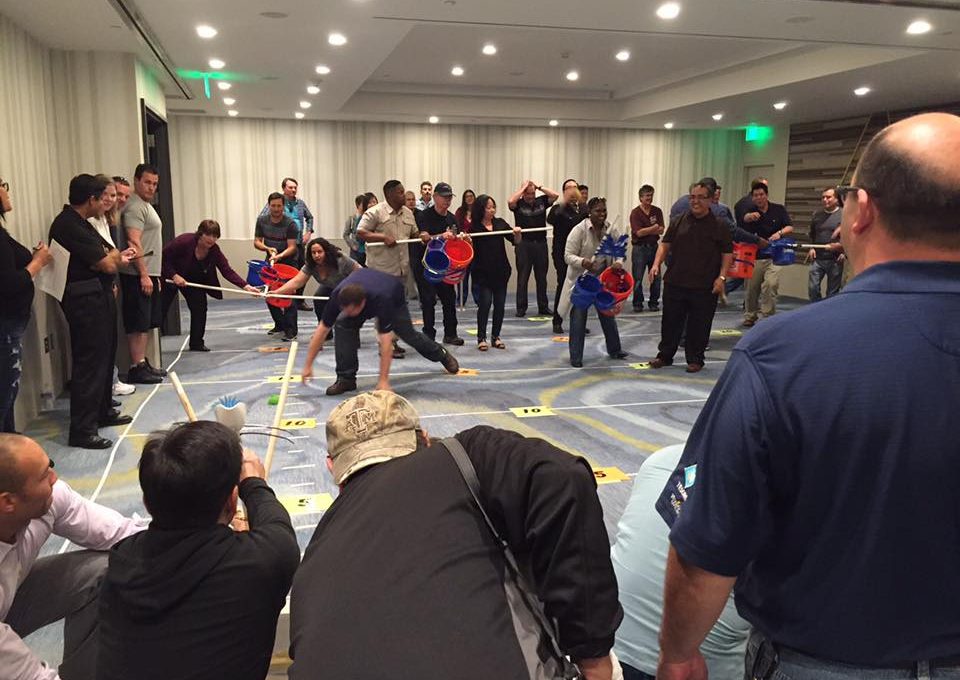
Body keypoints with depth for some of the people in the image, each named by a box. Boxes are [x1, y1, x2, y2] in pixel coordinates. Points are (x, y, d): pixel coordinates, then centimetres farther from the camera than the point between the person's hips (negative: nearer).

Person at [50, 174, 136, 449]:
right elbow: (106, 264, -19)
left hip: (99, 298, 11)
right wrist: (115, 255, 0)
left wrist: (119, 256, 4)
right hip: (86, 302, -11)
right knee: (89, 363, -7)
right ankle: (82, 431, -1)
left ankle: (103, 411, 35)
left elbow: (104, 258, 18)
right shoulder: (68, 226, -19)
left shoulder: (80, 223, 14)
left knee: (104, 356, 20)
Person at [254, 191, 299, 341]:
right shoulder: (262, 221, -2)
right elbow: (257, 242, 1)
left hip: (288, 262, -5)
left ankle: (291, 330, -10)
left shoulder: (290, 224, -16)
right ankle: (280, 324, 22)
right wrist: (268, 249, -19)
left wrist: (279, 256, -36)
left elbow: (292, 247, -19)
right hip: (270, 261, 5)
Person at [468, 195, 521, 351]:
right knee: (484, 304, -4)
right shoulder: (474, 227, -6)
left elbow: (515, 240, 6)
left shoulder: (500, 223, 4)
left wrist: (517, 233, -15)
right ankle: (481, 338, 7)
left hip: (501, 271, 4)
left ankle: (496, 336, 20)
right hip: (482, 273, -4)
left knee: (500, 305, 8)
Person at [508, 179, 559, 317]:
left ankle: (543, 307, 18)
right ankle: (521, 308, 8)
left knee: (541, 277, 10)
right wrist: (523, 187, -12)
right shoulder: (518, 204, -2)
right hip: (524, 244, -3)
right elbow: (510, 201, -22)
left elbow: (555, 195, -4)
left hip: (541, 243, 3)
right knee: (522, 278, 2)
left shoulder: (541, 201, 7)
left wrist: (539, 186, -4)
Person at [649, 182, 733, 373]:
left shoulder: (720, 226, 0)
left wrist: (722, 277, -11)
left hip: (704, 288, -2)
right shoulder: (678, 222, 8)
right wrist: (656, 264, -6)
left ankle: (695, 360, 19)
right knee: (670, 322, 11)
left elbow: (728, 254, 0)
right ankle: (664, 355, 24)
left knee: (699, 326, 5)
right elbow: (665, 244, 10)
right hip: (674, 284, 3)